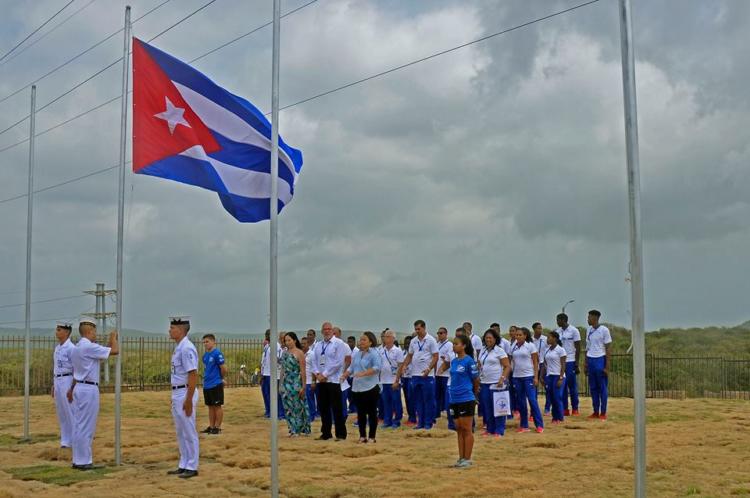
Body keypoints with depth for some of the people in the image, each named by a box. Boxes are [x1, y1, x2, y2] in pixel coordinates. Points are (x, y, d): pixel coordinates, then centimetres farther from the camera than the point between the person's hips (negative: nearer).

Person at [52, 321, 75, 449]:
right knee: (61, 412, 11)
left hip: (67, 380, -9)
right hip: (57, 381, 9)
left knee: (70, 412, -5)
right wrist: (53, 385, 17)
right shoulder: (57, 348, 14)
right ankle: (65, 440, 18)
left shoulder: (71, 348, -12)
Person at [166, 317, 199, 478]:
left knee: (189, 432, -2)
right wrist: (175, 397, 19)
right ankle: (183, 465, 23)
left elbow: (193, 375, -21)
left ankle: (192, 467, 5)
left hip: (185, 393, -10)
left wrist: (188, 400, -23)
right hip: (176, 393, 10)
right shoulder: (178, 348, 13)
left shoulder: (186, 348, -17)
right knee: (180, 432, 15)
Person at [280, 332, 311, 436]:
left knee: (298, 407, -2)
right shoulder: (285, 353, 11)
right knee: (288, 407, 6)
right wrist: (281, 384, 10)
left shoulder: (299, 353, -6)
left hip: (296, 384, -6)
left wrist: (303, 386, -12)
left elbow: (303, 371, -9)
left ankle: (303, 429, 5)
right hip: (286, 384, 6)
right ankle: (293, 429, 14)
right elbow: (282, 370, 14)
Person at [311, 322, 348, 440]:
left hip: (333, 380, -5)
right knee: (323, 408, 9)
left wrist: (325, 374, -14)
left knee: (336, 409, -2)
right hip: (320, 381, 6)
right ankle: (325, 433, 19)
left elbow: (338, 362, -13)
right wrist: (317, 374, -6)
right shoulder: (318, 345, 12)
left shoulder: (339, 343, -6)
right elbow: (314, 361, 11)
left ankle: (340, 434, 6)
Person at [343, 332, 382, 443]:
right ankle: (362, 436, 19)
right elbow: (352, 367, 14)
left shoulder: (374, 353, -10)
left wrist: (363, 373, -32)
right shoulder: (356, 354, 11)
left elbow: (377, 367, -22)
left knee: (372, 413, 2)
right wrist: (344, 375, -3)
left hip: (370, 387, -6)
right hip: (357, 387, 6)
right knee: (360, 413, 11)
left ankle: (372, 437, 11)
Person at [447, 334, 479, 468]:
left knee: (467, 429, 0)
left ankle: (467, 459, 6)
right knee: (459, 429, 12)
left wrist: (474, 394, 7)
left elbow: (476, 380, -5)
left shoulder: (469, 361, -11)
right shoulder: (453, 361, 9)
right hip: (454, 399, 7)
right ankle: (461, 458, 18)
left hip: (466, 399, -7)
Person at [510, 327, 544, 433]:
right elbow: (513, 362, 11)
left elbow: (535, 362, -4)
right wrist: (510, 377, 6)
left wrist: (536, 377, -11)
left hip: (528, 376, -4)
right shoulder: (514, 347, 8)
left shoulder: (530, 346, -3)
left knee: (532, 400, -8)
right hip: (517, 377, 5)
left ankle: (539, 425, -2)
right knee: (521, 401, 7)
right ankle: (524, 425, 14)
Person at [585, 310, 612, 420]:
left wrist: (607, 366, -13)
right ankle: (596, 412, 16)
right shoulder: (589, 330, 11)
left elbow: (608, 349, -8)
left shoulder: (604, 330, -8)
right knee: (593, 388, 9)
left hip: (600, 360, -6)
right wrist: (585, 364, 14)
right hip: (590, 360, 6)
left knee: (602, 388, 0)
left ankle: (603, 413, 6)